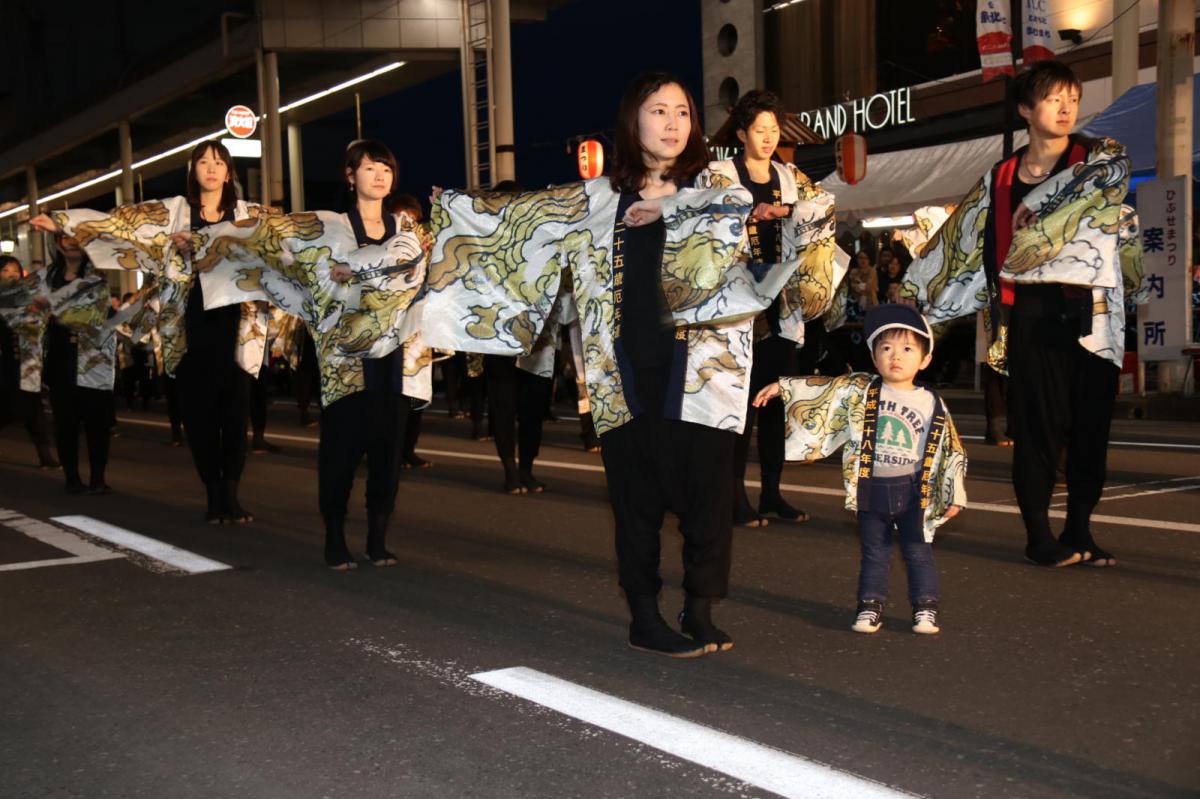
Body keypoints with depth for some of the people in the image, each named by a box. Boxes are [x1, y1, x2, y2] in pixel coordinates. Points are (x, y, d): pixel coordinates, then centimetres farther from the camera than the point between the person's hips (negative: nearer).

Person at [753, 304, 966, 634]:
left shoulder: (932, 404, -5)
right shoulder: (858, 391, -4)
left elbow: (950, 450, 0)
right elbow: (822, 388, 1)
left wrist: (954, 495, 0)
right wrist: (784, 387, -5)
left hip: (913, 490, -1)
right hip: (870, 489, 1)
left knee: (918, 551, 6)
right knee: (874, 552, 12)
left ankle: (925, 606, 18)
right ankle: (870, 605, 21)